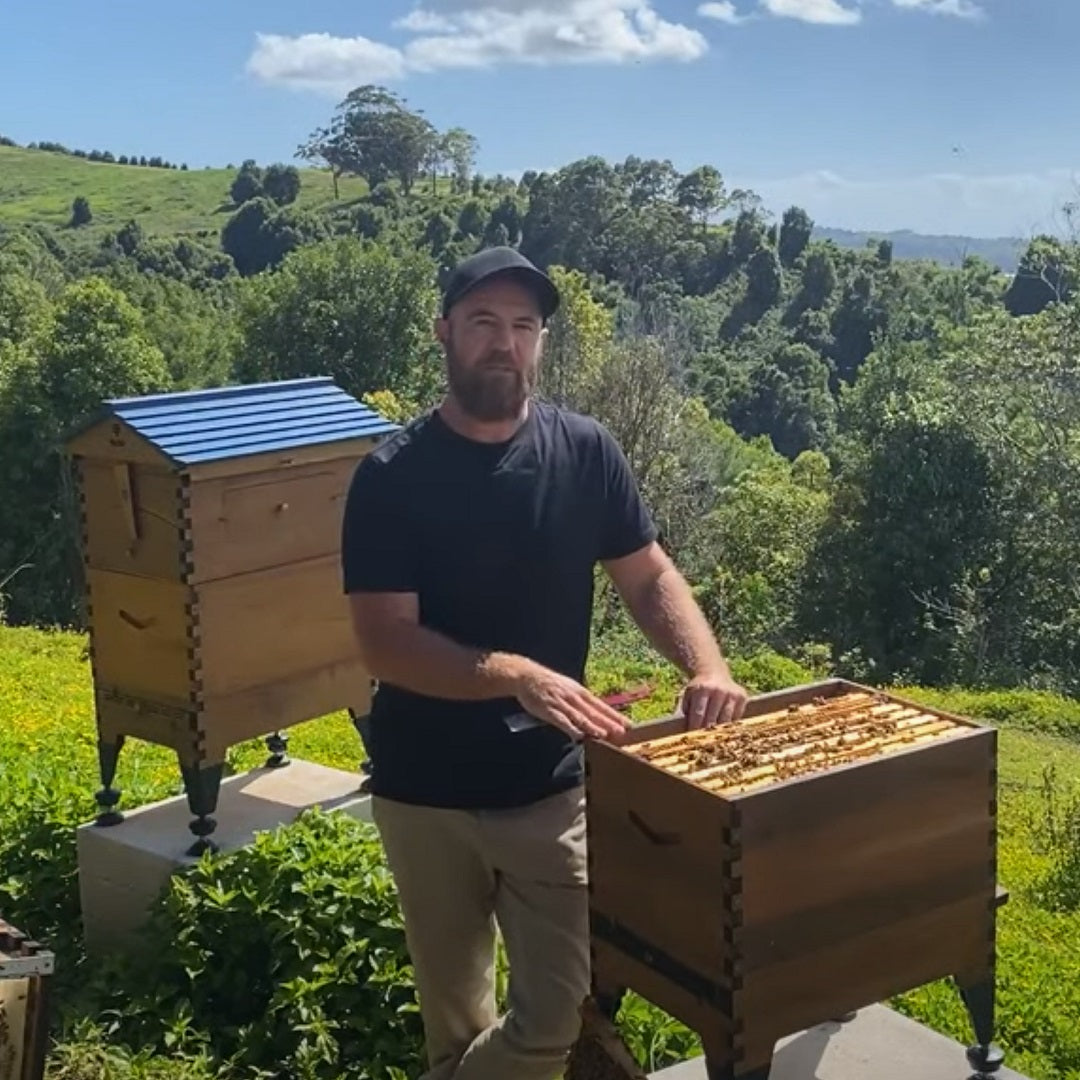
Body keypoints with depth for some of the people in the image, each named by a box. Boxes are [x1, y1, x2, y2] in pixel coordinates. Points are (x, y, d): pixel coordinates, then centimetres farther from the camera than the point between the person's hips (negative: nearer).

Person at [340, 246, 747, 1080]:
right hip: (425, 796, -1)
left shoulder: (586, 452, -4)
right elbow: (385, 643, -17)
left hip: (550, 788, 1)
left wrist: (708, 667, -16)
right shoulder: (392, 477, -11)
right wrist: (520, 676, -31)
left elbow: (649, 575, 4)